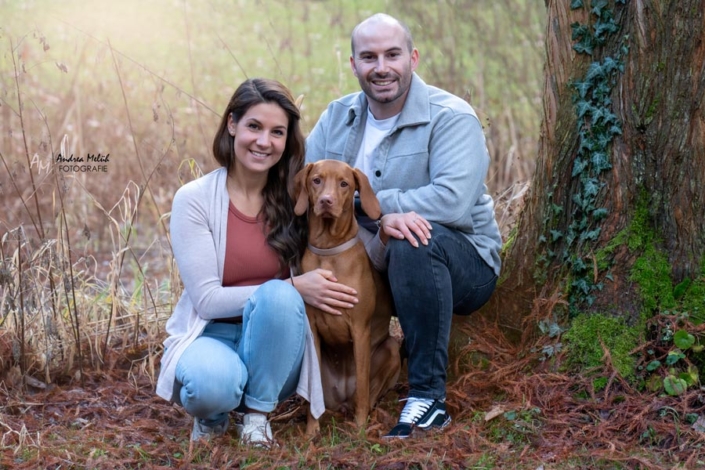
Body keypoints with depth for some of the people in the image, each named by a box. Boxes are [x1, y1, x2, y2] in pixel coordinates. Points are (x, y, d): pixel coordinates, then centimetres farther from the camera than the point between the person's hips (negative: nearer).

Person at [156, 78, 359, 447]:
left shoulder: (296, 197, -2)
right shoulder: (195, 199, -10)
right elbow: (207, 300, -14)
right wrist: (293, 288, -23)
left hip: (271, 351, 2)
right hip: (211, 336, -2)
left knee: (278, 298, -31)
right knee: (212, 382, -37)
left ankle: (257, 413, -11)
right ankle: (213, 412, 1)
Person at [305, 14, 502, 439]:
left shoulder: (451, 118, -12)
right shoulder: (338, 118, 5)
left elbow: (452, 201, -28)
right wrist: (380, 219, -25)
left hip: (463, 264, -5)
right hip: (373, 261, 5)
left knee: (414, 242, -37)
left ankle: (429, 397, -29)